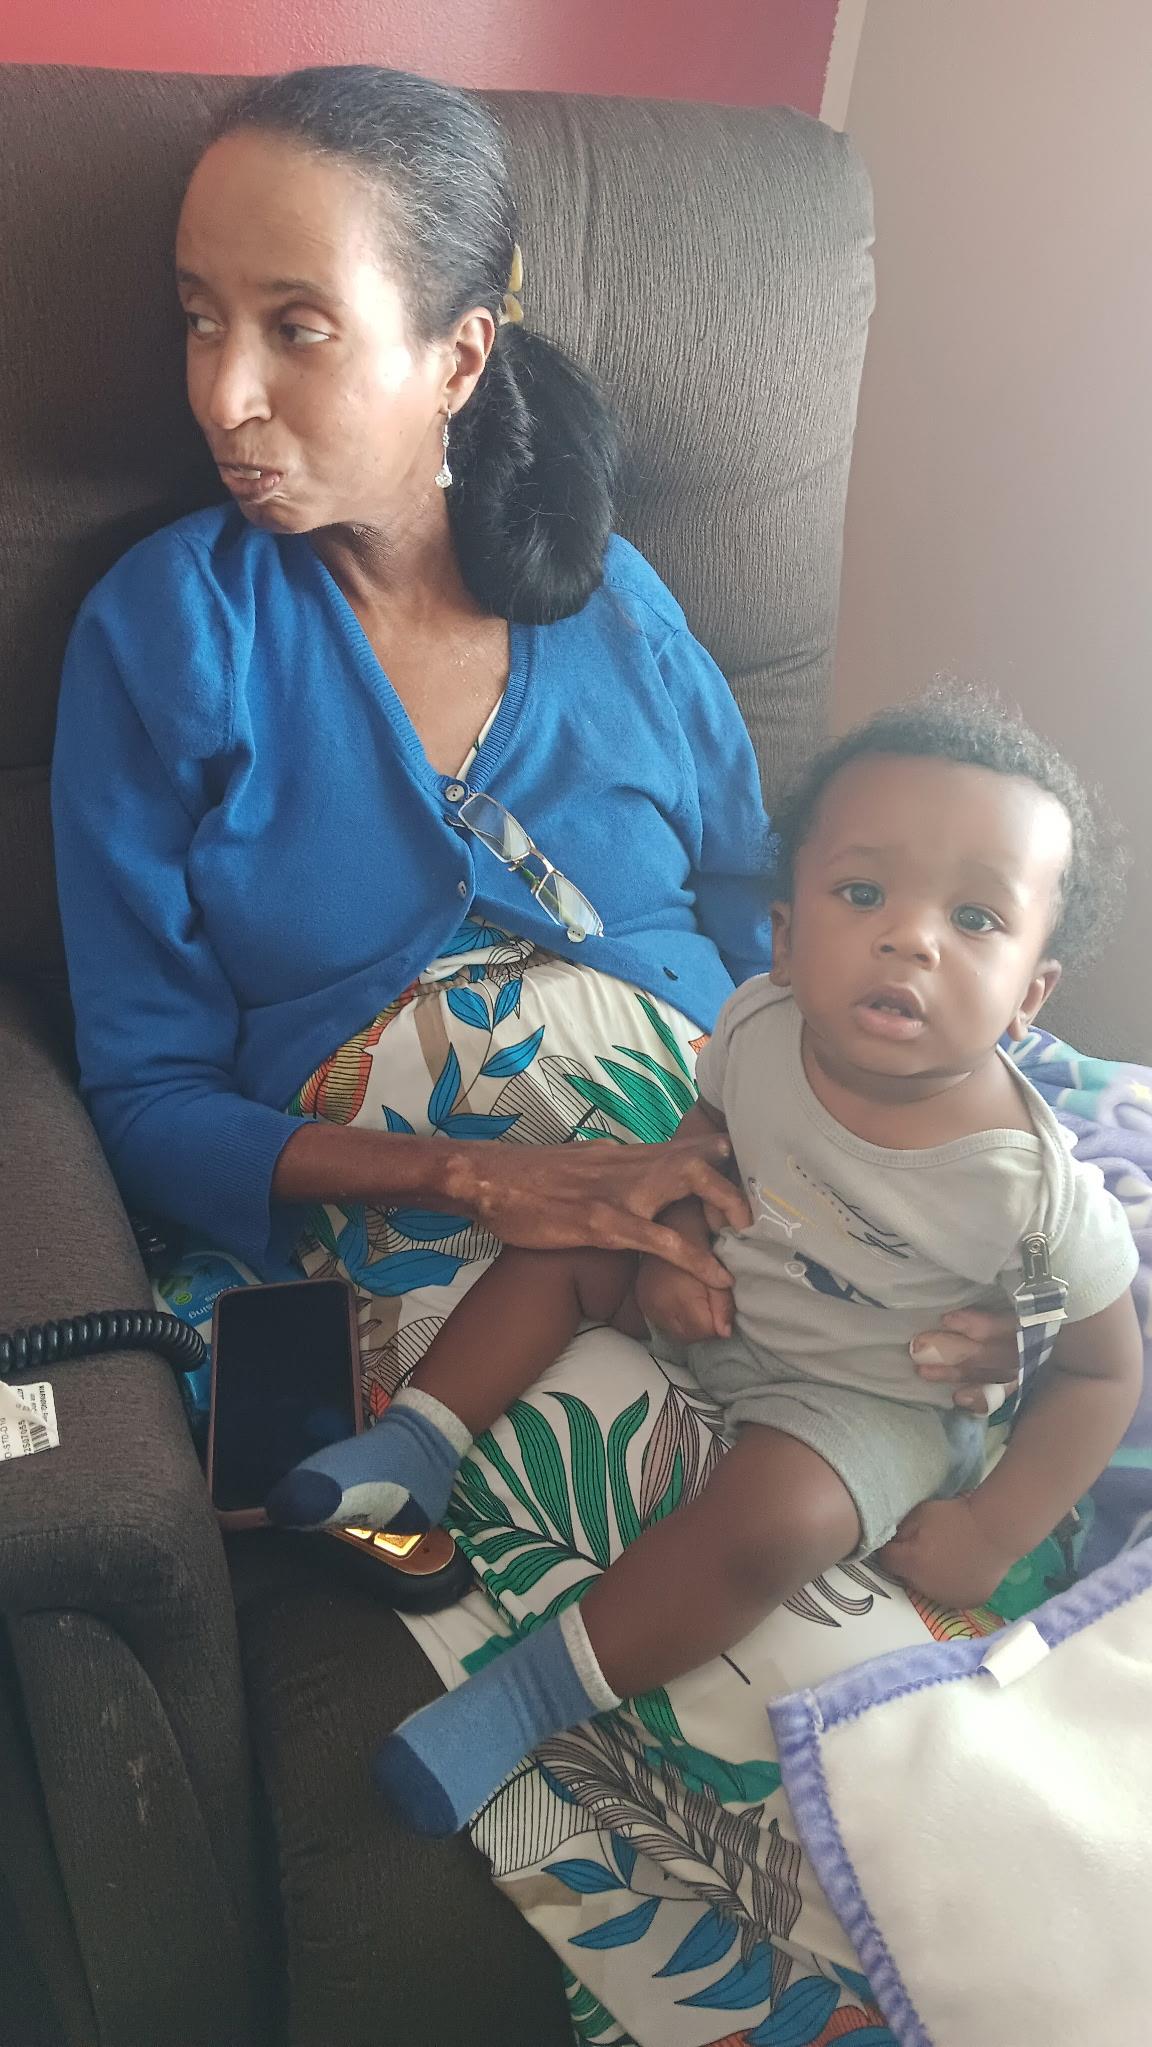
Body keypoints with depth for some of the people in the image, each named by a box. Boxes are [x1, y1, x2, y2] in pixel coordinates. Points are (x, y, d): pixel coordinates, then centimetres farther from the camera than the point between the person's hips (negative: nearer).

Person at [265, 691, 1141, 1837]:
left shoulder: (1038, 1191, -31)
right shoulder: (759, 1025, -20)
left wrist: (989, 1536, -16)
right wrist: (670, 1247, -13)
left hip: (865, 1404, -5)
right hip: (719, 1303, 5)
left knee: (769, 1521, -30)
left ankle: (526, 1697, -16)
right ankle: (418, 1449, 3)